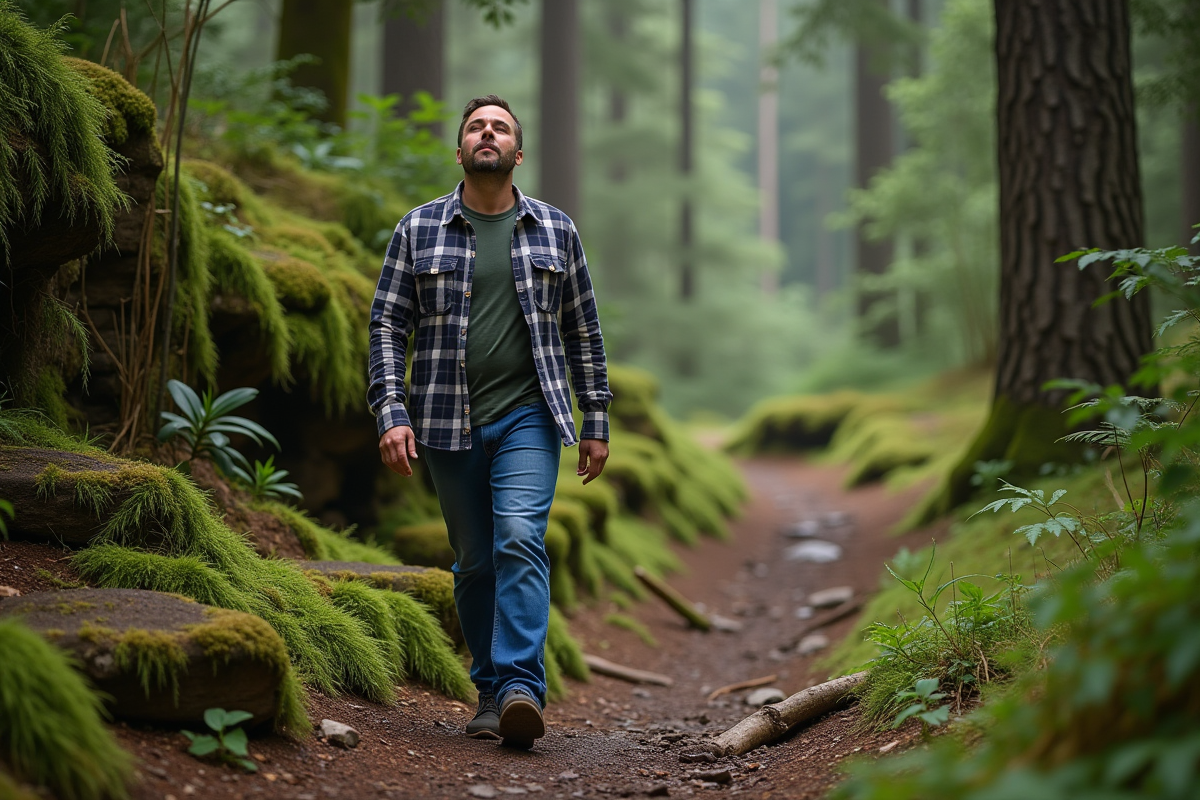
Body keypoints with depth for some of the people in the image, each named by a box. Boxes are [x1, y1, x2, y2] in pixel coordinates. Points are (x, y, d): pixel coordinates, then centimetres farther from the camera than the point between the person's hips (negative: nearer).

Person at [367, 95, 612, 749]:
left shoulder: (555, 230, 9)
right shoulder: (419, 229, 6)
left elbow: (582, 332, 13)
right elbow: (388, 325, 4)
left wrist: (596, 421, 10)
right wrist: (392, 413, -8)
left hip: (528, 414, -1)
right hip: (449, 422, 1)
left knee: (520, 537, -19)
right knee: (474, 562, 6)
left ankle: (521, 688, -23)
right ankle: (490, 692, 18)